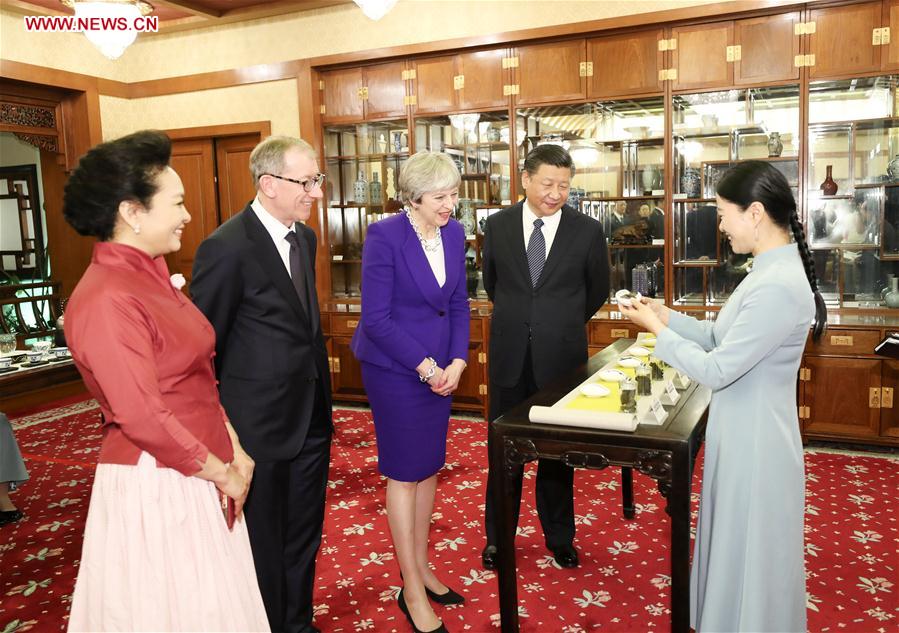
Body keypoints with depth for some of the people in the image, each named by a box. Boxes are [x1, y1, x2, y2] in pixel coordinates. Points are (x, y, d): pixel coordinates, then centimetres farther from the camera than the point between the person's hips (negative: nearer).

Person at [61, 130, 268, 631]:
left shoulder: (151, 275, 7)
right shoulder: (107, 299, -22)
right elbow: (144, 419, -25)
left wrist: (234, 449, 2)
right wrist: (221, 472, -12)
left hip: (195, 476, 8)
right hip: (154, 485, -8)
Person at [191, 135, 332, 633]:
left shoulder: (305, 237, 6)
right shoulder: (227, 247, -19)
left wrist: (320, 397, 16)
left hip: (311, 417, 7)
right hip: (260, 423, -7)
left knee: (304, 536, 21)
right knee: (264, 542, 12)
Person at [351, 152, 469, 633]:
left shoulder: (453, 233, 2)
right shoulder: (385, 236, -17)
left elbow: (458, 304, 8)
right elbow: (376, 318, -18)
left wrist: (456, 362, -5)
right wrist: (426, 367, -16)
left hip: (440, 368, 6)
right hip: (394, 368, -6)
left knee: (429, 467, 14)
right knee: (405, 473, 3)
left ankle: (421, 568, 32)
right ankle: (412, 592, 18)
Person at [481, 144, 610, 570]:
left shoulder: (587, 230, -5)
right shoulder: (498, 225, 0)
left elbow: (598, 290, 9)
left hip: (561, 356, -1)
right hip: (510, 355, 1)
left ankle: (559, 536, 32)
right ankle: (497, 536, 29)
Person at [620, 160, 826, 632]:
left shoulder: (778, 287, -27)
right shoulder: (773, 270, 4)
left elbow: (716, 369, -24)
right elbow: (722, 337, 10)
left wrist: (657, 329, -14)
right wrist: (668, 316, 2)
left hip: (754, 441, -9)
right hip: (743, 432, 9)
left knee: (748, 553, 10)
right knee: (734, 544, 24)